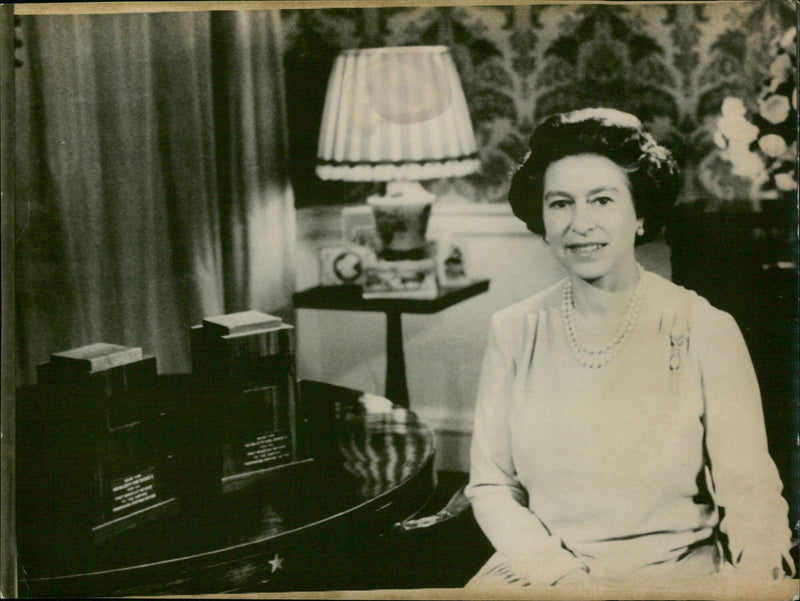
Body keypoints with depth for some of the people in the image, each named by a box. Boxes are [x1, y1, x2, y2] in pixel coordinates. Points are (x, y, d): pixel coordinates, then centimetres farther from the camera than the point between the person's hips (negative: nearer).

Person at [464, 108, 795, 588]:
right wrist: (557, 568, -10)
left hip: (675, 571, -1)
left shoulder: (706, 332, -4)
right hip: (539, 566, 1)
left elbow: (751, 495, -4)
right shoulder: (514, 332, 3)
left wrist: (757, 576, -21)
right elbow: (490, 485, 5)